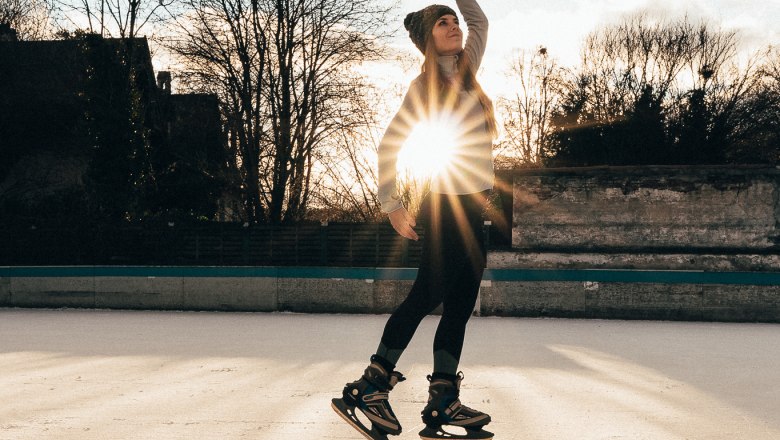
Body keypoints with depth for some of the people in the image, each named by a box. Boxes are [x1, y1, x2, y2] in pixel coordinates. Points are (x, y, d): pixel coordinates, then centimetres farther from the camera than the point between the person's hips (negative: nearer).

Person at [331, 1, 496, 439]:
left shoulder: (467, 71, 12)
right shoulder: (424, 86, -6)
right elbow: (389, 144, -8)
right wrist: (392, 203, -13)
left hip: (472, 207, 7)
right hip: (446, 205, -7)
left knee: (459, 305, 3)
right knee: (426, 297, -8)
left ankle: (443, 402, 5)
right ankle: (372, 384, -1)